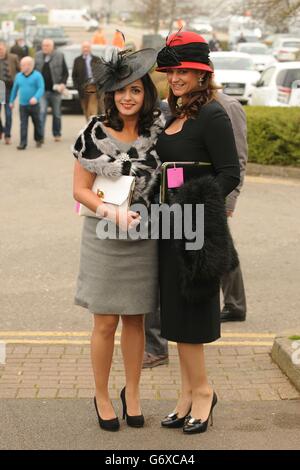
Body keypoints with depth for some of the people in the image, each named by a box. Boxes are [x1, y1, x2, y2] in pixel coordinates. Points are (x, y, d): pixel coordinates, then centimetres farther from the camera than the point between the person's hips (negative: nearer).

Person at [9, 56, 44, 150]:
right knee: (23, 124, -4)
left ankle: (38, 139, 31)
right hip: (23, 105, 3)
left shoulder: (37, 75, -9)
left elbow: (41, 88, -16)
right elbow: (15, 89, 16)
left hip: (34, 105, -3)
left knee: (37, 123, 13)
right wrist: (11, 101, 20)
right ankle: (23, 143, -6)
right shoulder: (19, 76, 6)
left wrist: (36, 98, -32)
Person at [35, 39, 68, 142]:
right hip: (42, 90, 1)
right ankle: (40, 135, -13)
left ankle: (57, 134, 25)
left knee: (57, 114, 11)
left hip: (55, 90, 0)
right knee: (41, 112, -11)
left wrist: (63, 83, -13)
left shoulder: (59, 56, -2)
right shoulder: (38, 56, 5)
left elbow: (65, 72, 1)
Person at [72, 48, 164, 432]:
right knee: (105, 323, 4)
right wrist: (111, 212, -21)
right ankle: (101, 397, 21)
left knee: (135, 319, 12)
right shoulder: (95, 133, -8)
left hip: (144, 238, 3)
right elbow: (80, 189, -6)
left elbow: (165, 178, 14)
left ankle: (132, 393, 28)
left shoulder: (156, 130, 1)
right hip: (104, 238, -2)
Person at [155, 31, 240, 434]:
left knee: (185, 313, -2)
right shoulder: (176, 114, 13)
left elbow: (230, 174, -16)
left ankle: (201, 391, 13)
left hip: (195, 226, -8)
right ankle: (191, 393, 22)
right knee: (175, 310, 12)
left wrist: (190, 208, -22)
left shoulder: (212, 116, -12)